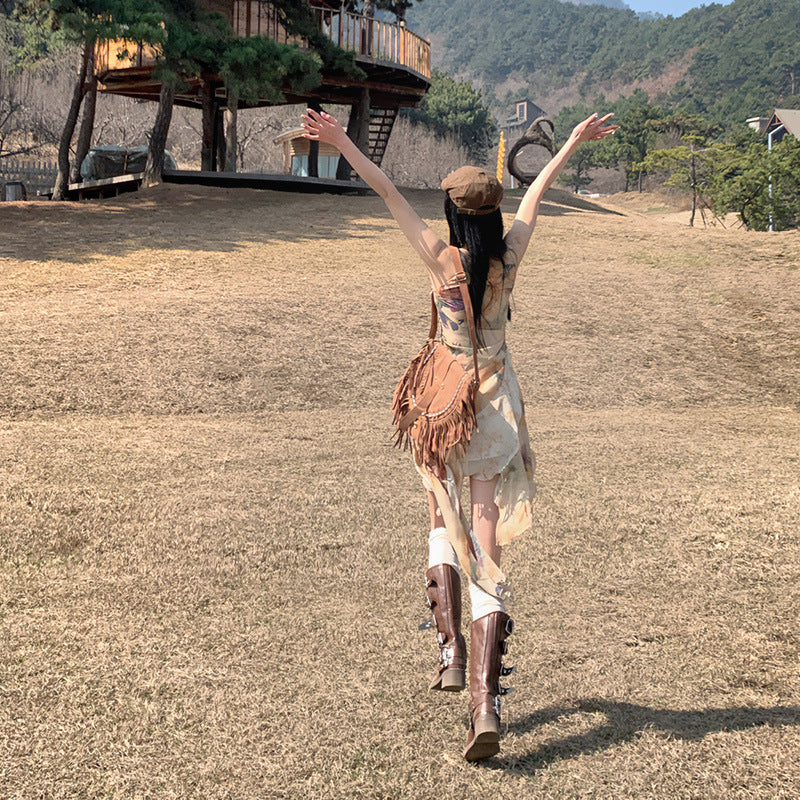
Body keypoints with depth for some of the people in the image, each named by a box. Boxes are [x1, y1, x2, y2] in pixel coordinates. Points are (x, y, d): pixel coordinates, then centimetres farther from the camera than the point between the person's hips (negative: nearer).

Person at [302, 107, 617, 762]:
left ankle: (452, 653, 12)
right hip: (499, 406, 2)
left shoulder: (441, 259, -9)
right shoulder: (510, 257, -2)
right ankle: (486, 700, -8)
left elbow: (390, 193, -10)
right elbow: (538, 190, 13)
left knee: (445, 526, 24)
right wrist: (574, 142, 27)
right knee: (488, 553, 0)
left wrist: (344, 144, -9)